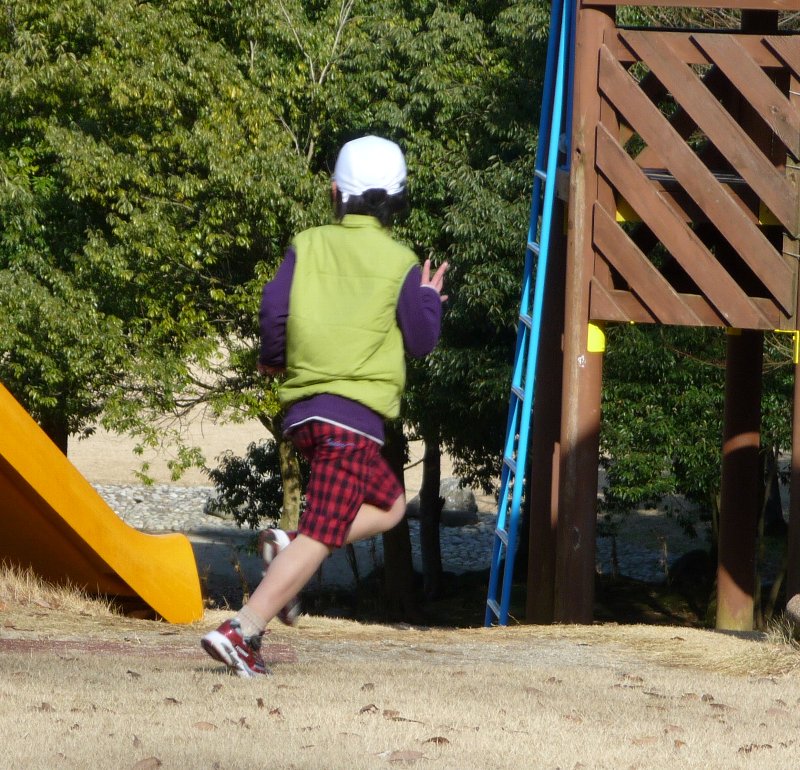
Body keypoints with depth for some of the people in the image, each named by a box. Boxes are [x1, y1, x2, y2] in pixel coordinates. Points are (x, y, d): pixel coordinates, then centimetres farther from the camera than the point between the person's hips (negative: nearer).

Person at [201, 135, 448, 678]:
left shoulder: (308, 246, 9)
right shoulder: (399, 264, 1)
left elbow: (274, 308, 0)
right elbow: (421, 340, 3)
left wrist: (272, 358, 19)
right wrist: (429, 299, 23)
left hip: (303, 409, 6)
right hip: (357, 414, -6)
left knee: (389, 505, 24)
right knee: (321, 536, -9)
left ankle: (289, 550, 2)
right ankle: (241, 633, -21)